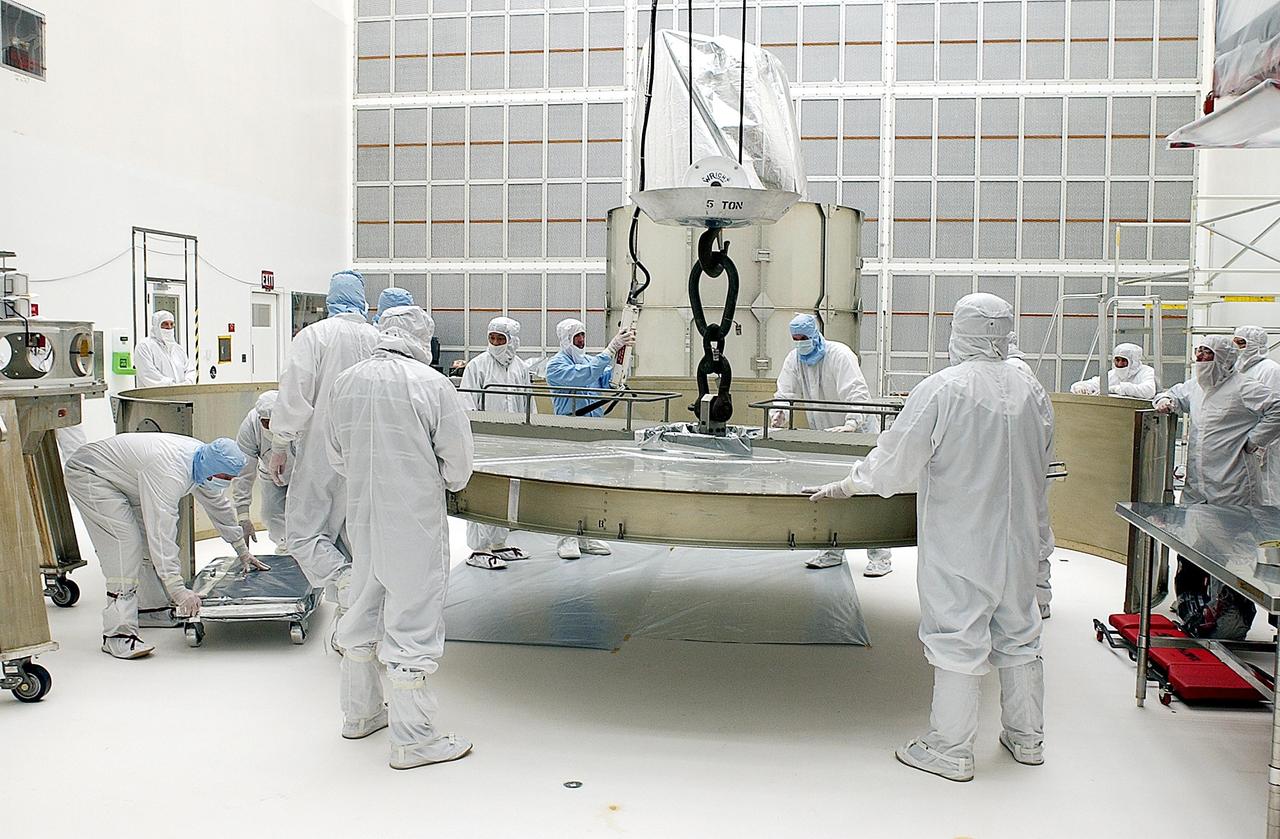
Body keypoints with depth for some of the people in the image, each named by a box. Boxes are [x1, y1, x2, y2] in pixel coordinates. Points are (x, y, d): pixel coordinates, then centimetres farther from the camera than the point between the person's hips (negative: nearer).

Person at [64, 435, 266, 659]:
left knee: (148, 543, 11)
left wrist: (242, 551, 16)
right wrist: (178, 589, -42)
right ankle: (118, 633, -20)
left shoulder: (205, 460, -7)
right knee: (124, 544, -20)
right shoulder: (169, 474, -36)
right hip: (89, 475, -10)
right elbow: (162, 533, -40)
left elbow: (219, 506, 10)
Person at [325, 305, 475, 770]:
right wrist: (442, 482, 10)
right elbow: (458, 461, -9)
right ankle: (413, 739, 9)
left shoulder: (346, 382, 3)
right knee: (412, 620, 1)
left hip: (362, 517, 6)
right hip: (415, 523, -6)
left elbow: (336, 455, 11)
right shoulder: (432, 384, -14)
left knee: (363, 612, 20)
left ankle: (360, 713, 36)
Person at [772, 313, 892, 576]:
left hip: (856, 432, -6)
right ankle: (833, 551, 22)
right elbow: (785, 393, -2)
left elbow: (857, 393, -27)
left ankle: (880, 555, -2)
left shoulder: (839, 355, -19)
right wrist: (778, 414, -24)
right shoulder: (794, 360, 1)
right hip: (824, 436, 7)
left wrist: (851, 423, -42)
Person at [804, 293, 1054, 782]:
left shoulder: (941, 389, -17)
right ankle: (1026, 737, 32)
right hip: (1018, 538, 6)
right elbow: (1040, 464, 11)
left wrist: (848, 485, 1)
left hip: (959, 542, -5)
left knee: (957, 636, 3)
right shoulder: (1032, 393, 1)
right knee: (1018, 631, 17)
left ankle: (951, 750, 14)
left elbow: (895, 461, -15)